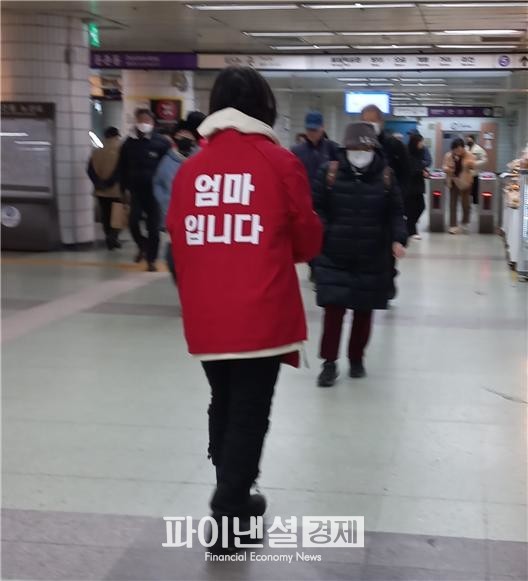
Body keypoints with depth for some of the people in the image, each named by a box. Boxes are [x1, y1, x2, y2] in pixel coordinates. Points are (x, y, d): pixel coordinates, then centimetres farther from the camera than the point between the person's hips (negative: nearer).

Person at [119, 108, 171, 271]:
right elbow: (123, 168, 11)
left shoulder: (162, 142, -4)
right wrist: (124, 188, 4)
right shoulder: (129, 143, 5)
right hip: (136, 191, 2)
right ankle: (143, 246, 22)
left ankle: (151, 260, 12)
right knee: (133, 222, -8)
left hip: (155, 191, -2)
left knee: (153, 227, 0)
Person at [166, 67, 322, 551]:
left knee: (223, 406, 20)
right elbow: (309, 242, 2)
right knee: (250, 413, 6)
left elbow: (179, 243, 10)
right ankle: (229, 515, 8)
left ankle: (231, 499, 34)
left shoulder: (190, 169, 4)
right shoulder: (280, 163, -5)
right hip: (261, 317, -4)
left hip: (205, 319, 4)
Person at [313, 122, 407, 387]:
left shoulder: (385, 176, 1)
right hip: (334, 256, -1)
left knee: (364, 311, 12)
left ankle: (357, 358, 29)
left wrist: (398, 239, -9)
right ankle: (329, 363, 8)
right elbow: (317, 208, 1)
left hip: (372, 259, 2)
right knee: (333, 310, -3)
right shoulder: (330, 173, -4)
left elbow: (395, 214, 6)